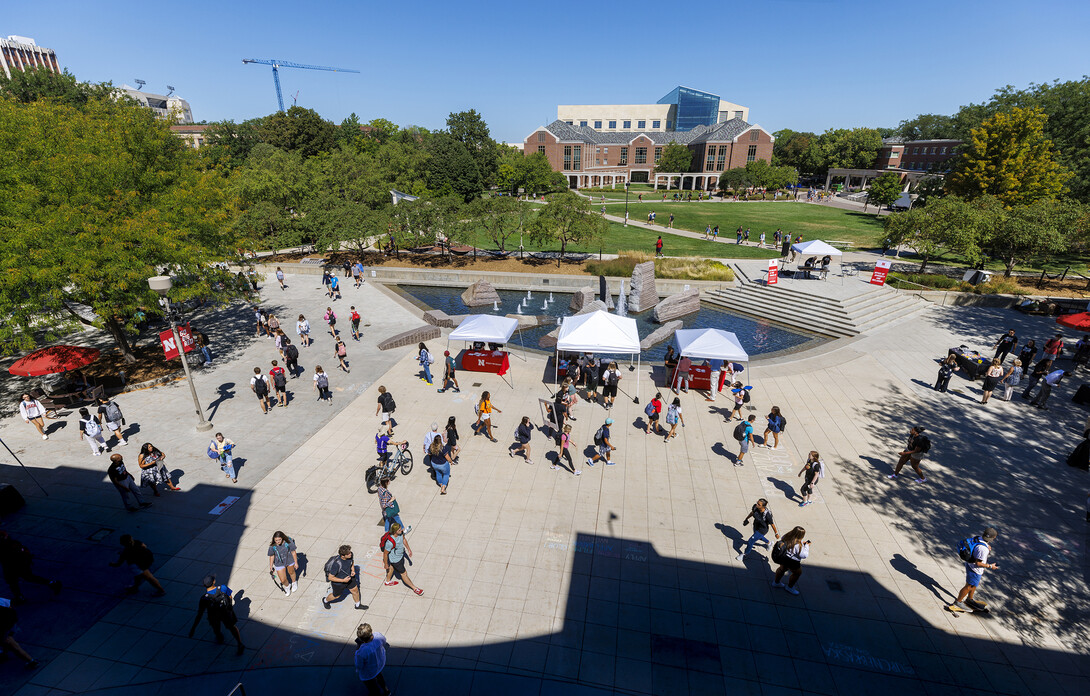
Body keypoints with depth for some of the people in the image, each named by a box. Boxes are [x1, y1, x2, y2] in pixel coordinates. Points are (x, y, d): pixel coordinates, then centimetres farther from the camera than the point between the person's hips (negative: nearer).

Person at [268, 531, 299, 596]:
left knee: (291, 572, 25)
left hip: (290, 561, 0)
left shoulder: (288, 542, -28)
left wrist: (296, 563, -6)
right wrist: (271, 567, 2)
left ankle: (294, 583, 60)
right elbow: (271, 556, -7)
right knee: (283, 580, 4)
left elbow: (293, 552, -15)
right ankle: (287, 586, 43)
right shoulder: (272, 546, -24)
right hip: (279, 563, 1)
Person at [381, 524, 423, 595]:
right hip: (395, 559, -7)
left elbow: (404, 539, 2)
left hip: (401, 554, 7)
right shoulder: (390, 542, -41)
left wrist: (408, 549, 9)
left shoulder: (400, 532, -21)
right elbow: (385, 553, -25)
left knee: (392, 568, 33)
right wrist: (385, 564, -10)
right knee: (404, 574, 12)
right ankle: (415, 588, 29)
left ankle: (388, 582, 61)